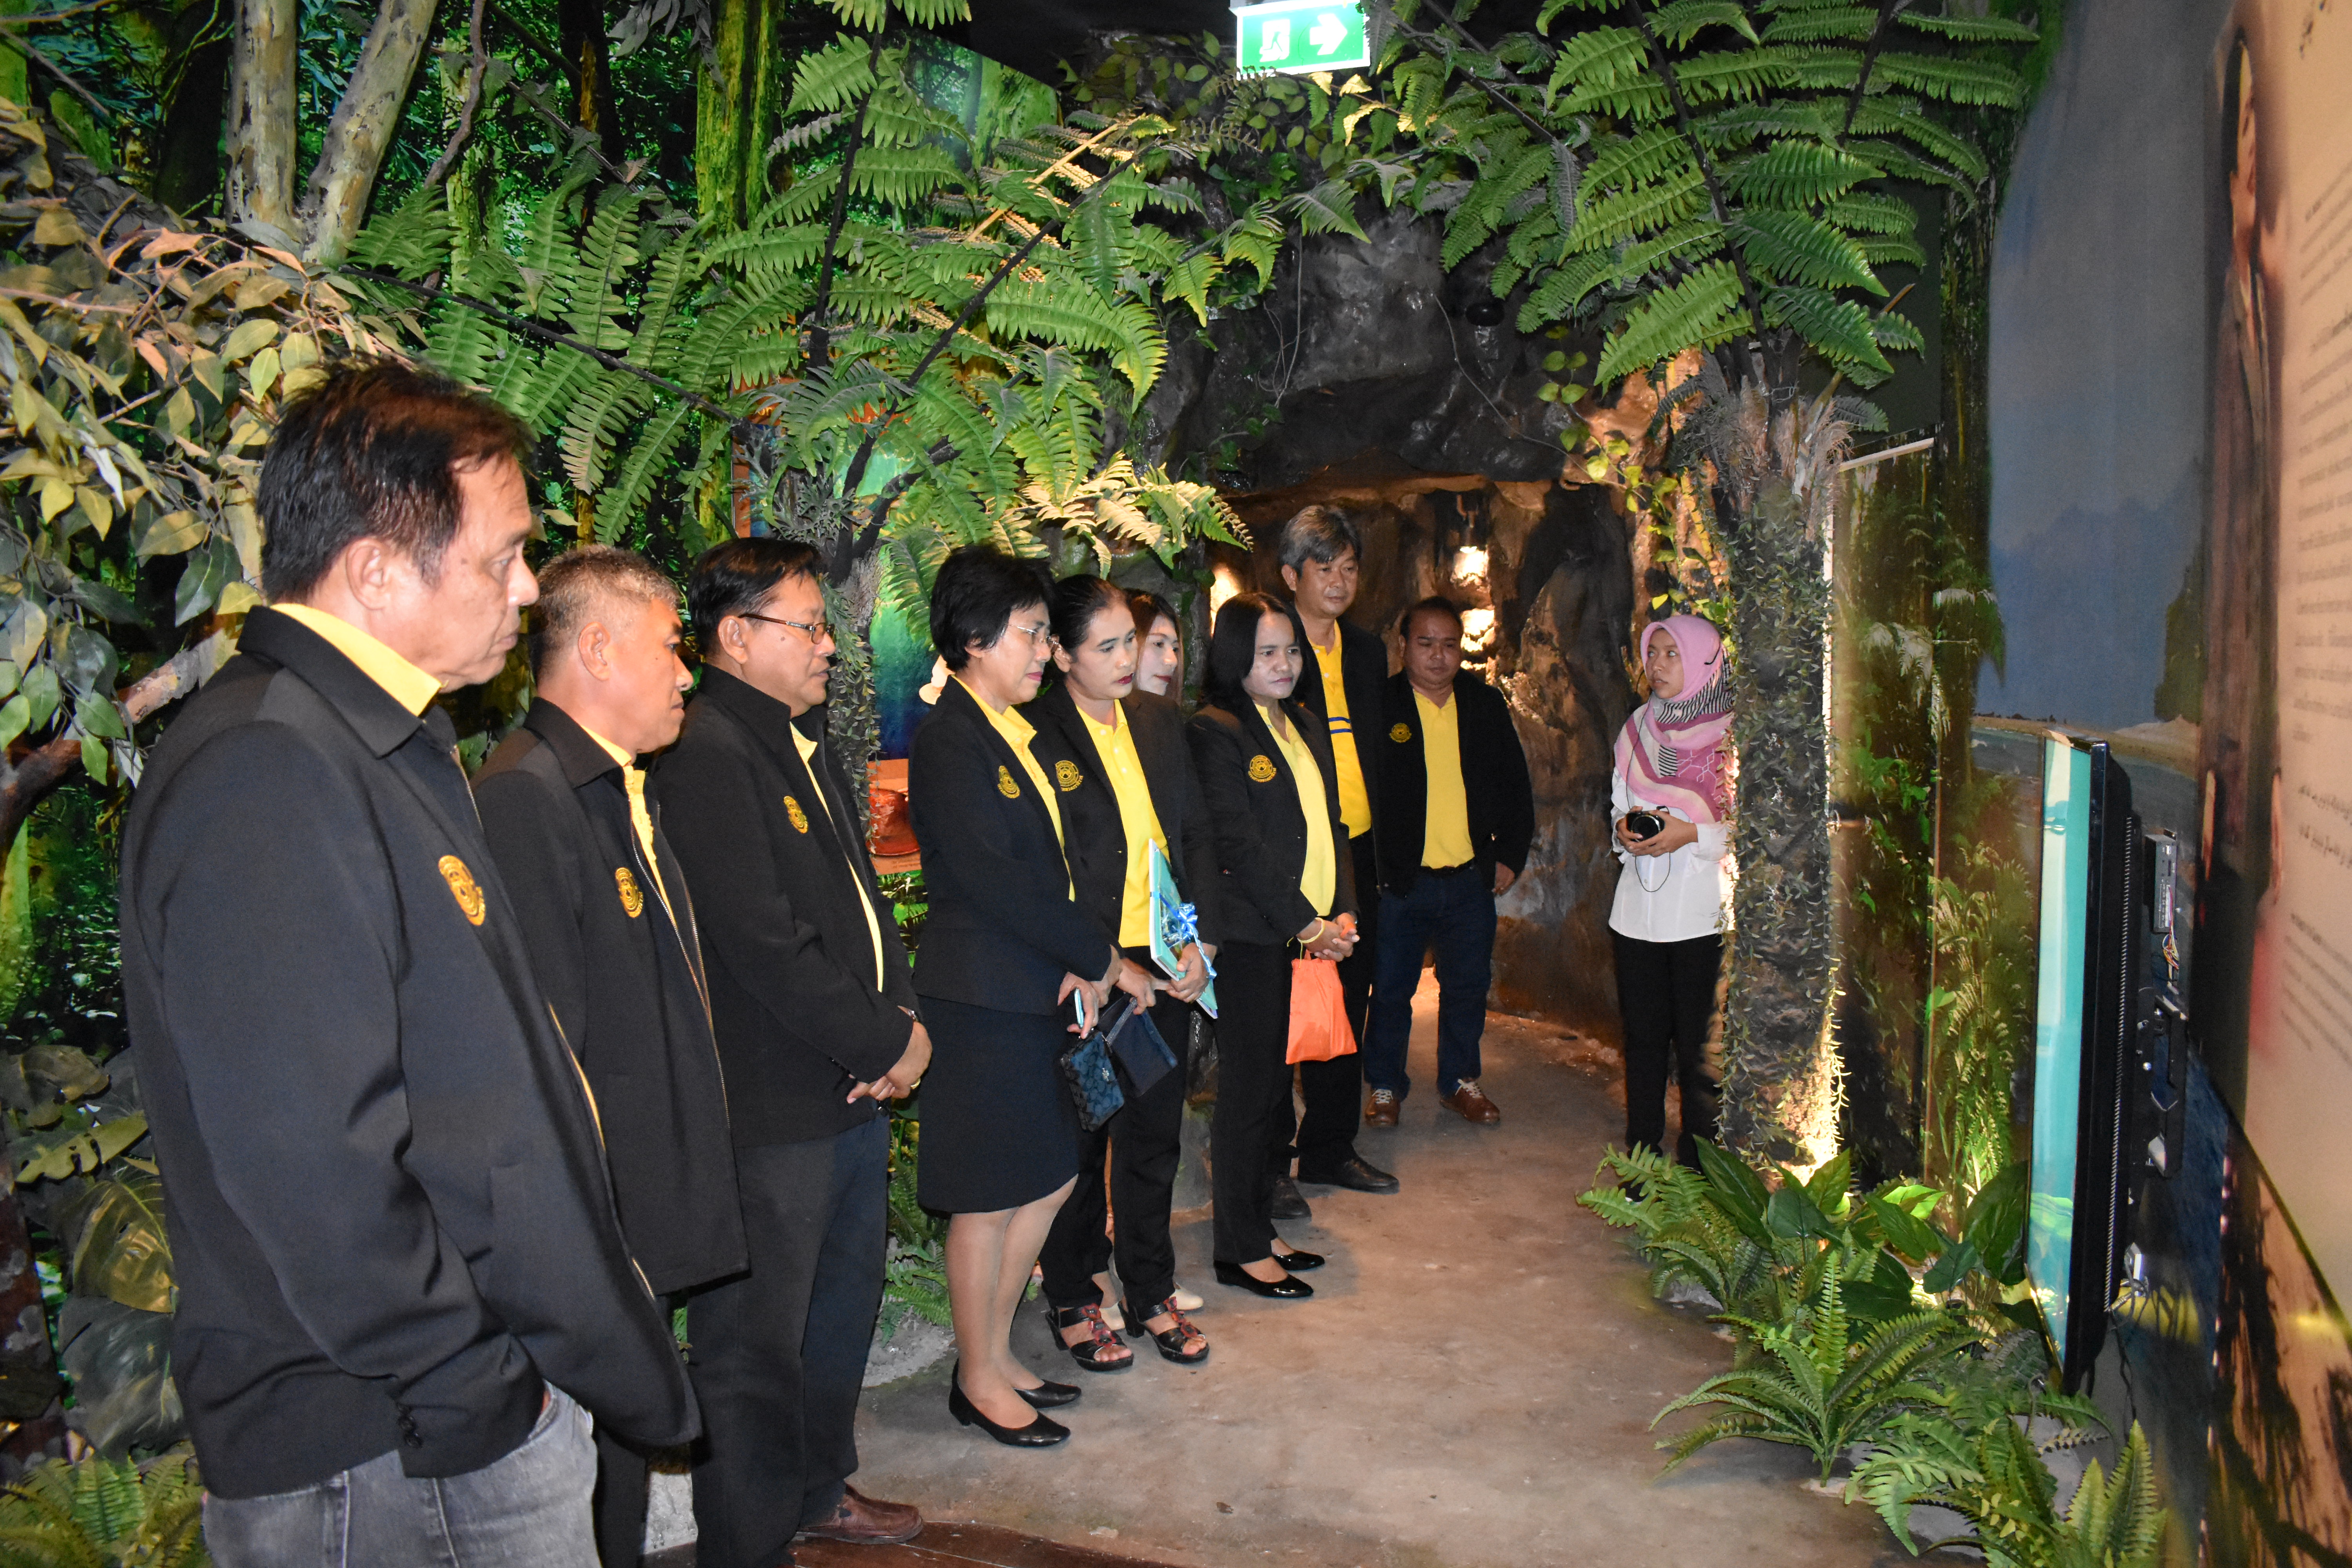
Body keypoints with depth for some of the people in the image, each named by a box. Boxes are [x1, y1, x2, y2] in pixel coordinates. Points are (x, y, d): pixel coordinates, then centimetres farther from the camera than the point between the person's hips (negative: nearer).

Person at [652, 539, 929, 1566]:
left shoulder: (804, 746, 15)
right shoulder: (704, 756, -17)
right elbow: (765, 945, -23)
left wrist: (902, 1022, 1)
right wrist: (890, 1043, -13)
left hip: (854, 1093, 10)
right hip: (772, 1109, -10)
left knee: (844, 1308, 23)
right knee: (758, 1346, 4)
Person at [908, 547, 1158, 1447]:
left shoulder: (1016, 733, 13)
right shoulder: (949, 739, -16)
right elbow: (994, 880, -22)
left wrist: (1078, 964, -1)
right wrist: (1105, 959, -14)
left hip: (1036, 994, 9)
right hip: (982, 999, -9)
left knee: (1048, 1180, 16)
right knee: (989, 1199, 4)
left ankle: (996, 1356, 32)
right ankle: (979, 1382, 21)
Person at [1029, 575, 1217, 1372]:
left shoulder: (1159, 719, 8)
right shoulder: (1037, 733, -11)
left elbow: (1198, 835, 10)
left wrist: (1202, 940, -1)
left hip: (1169, 965, 5)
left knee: (1155, 1134, 15)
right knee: (1079, 1138, 10)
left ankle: (1151, 1292, 32)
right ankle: (1073, 1302, 28)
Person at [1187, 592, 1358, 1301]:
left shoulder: (1307, 728, 16)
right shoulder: (1215, 732, -9)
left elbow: (1332, 825, 15)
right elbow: (1238, 842, -15)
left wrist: (1343, 911, 2)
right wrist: (1306, 922, -14)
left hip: (1312, 935, 7)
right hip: (1250, 937, -7)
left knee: (1275, 1084, 13)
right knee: (1249, 1088, 0)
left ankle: (1262, 1226, 25)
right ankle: (1241, 1250, 11)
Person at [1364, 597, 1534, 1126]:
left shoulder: (1487, 704, 6)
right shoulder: (1378, 705, -6)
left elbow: (1516, 786, 13)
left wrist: (1510, 857, 7)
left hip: (1472, 880, 3)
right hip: (1398, 882, -3)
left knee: (1468, 986, 13)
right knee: (1391, 988, 7)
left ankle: (1459, 1082, 30)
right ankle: (1385, 1087, 23)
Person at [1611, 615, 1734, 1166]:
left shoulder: (1732, 734, -6)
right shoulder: (1638, 728, 12)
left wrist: (1692, 835, -18)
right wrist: (1624, 829, 0)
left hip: (1702, 912, -5)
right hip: (1639, 908, 5)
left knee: (1697, 1048, -2)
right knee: (1643, 1038, 10)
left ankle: (1695, 1171, 10)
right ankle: (1641, 1161, 21)